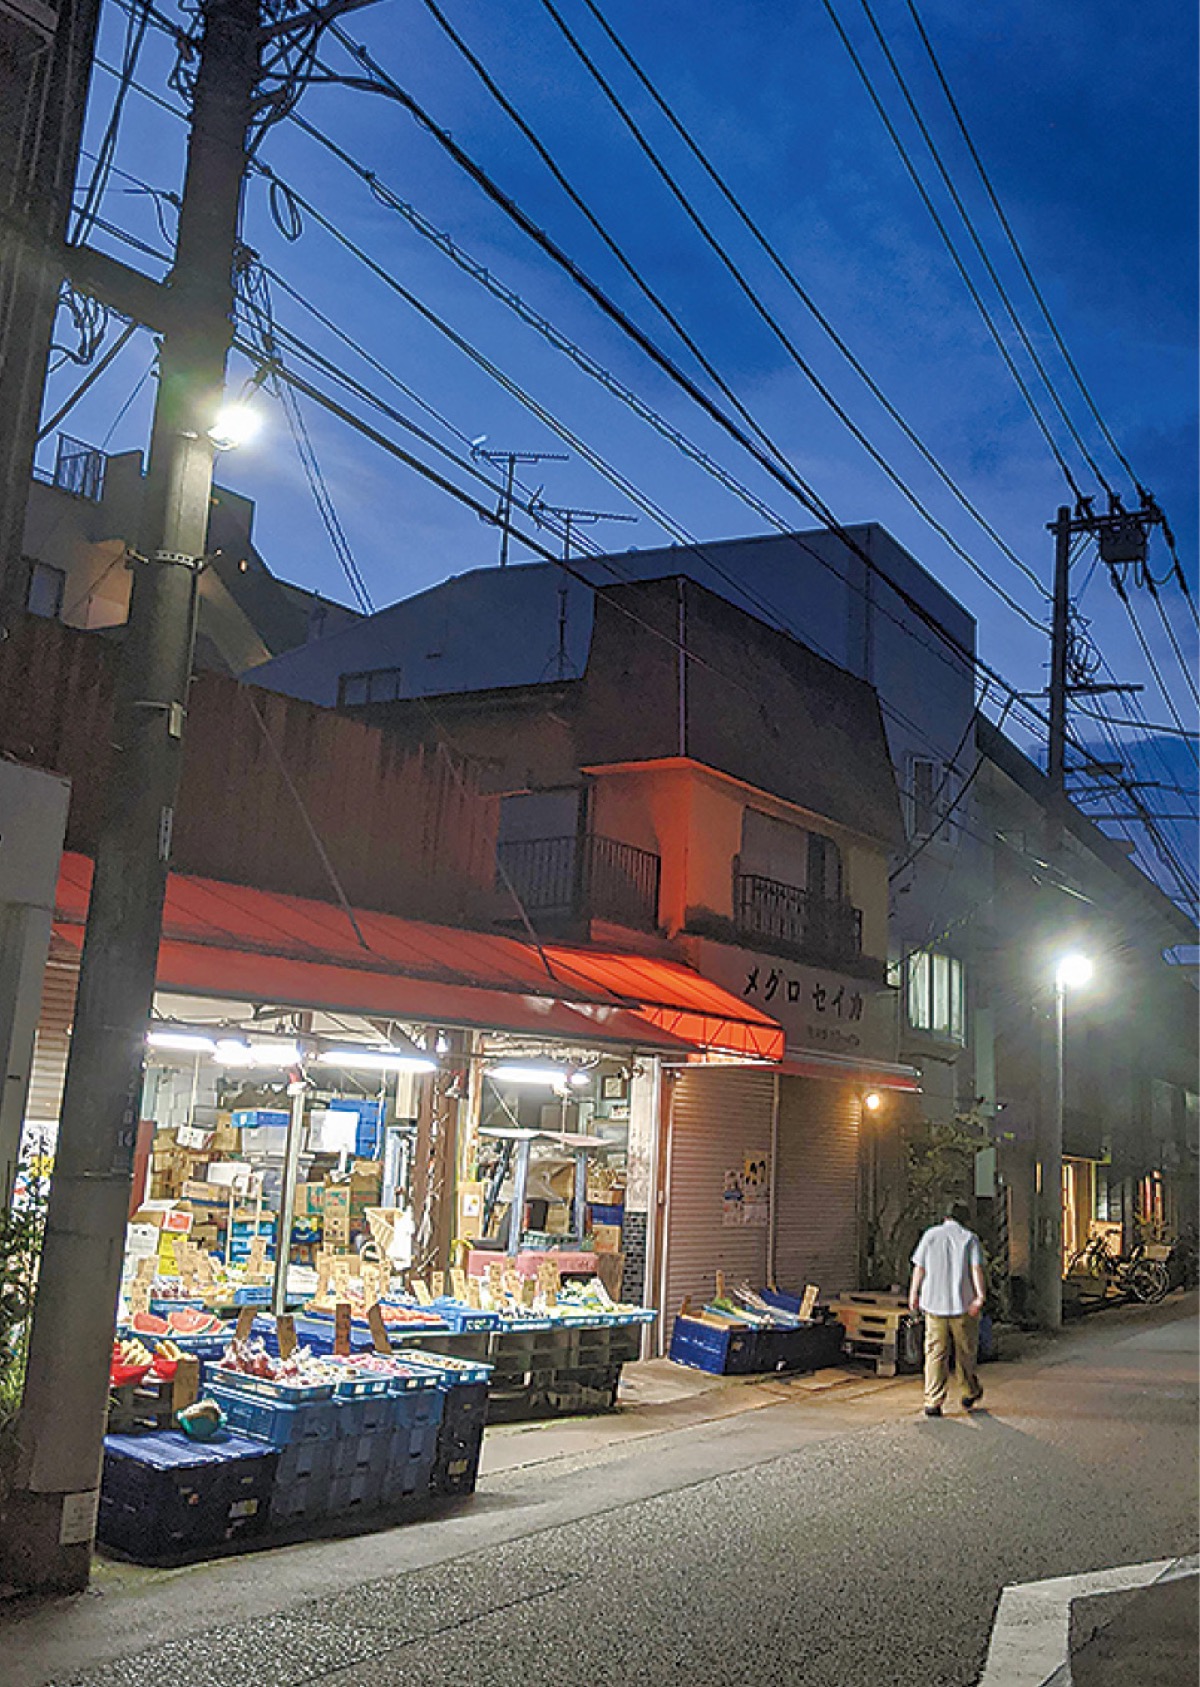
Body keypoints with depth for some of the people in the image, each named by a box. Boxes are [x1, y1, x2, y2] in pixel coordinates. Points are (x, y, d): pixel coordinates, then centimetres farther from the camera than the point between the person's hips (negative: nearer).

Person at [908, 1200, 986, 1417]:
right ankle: (971, 1394, 30)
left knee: (935, 1353, 1)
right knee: (966, 1352, 16)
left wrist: (913, 1293, 15)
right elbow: (976, 1268, -9)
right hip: (963, 1303, -1)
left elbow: (919, 1268, 6)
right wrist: (980, 1295, -17)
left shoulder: (931, 1234, 7)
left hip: (934, 1303, 1)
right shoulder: (970, 1238, 3)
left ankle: (933, 1402, -4)